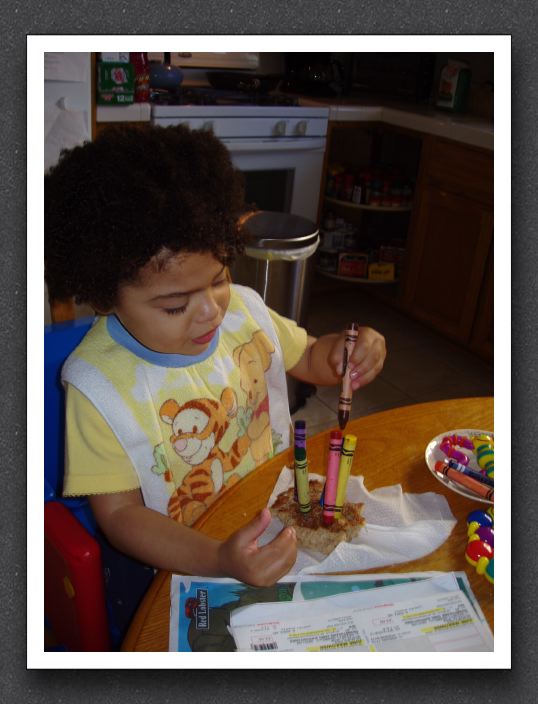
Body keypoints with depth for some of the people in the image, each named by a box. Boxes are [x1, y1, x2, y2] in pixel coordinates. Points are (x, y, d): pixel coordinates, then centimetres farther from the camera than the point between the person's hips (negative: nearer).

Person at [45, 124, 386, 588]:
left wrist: (344, 352, -13)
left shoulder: (242, 309, -7)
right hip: (182, 562, -5)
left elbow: (307, 358, 12)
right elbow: (119, 513, -17)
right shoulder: (100, 389, -22)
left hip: (279, 516, 6)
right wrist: (218, 561, -33)